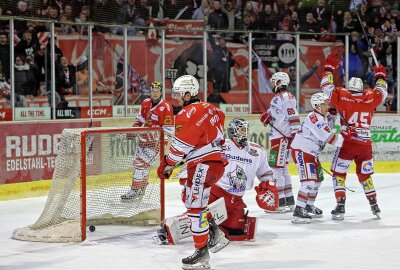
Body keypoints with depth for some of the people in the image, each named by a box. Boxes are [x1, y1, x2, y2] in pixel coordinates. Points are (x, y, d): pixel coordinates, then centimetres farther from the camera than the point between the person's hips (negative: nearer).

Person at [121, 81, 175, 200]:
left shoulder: (166, 107, -18)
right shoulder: (146, 103, 4)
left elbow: (168, 129, -18)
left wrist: (163, 144, -24)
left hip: (156, 141, -8)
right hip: (144, 137, 8)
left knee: (141, 163, -15)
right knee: (137, 162, 14)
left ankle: (135, 190, -7)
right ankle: (141, 189, 30)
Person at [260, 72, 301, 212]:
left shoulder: (286, 97, -13)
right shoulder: (276, 98, 19)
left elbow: (293, 117, -20)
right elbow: (272, 112, 27)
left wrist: (295, 133, -25)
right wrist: (266, 116, 5)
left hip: (283, 137, -11)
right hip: (276, 137, 11)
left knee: (276, 168, -11)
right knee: (282, 168, 15)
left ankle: (280, 202, -11)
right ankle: (289, 201, 21)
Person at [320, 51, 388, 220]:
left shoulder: (343, 96, -2)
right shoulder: (370, 97, 5)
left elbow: (327, 87, 6)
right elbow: (382, 92, 25)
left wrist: (329, 67, 16)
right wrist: (380, 76, 40)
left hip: (348, 142, -3)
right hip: (366, 144, 3)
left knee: (339, 173, 5)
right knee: (365, 175, 20)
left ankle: (340, 206, -7)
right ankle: (374, 205, 20)